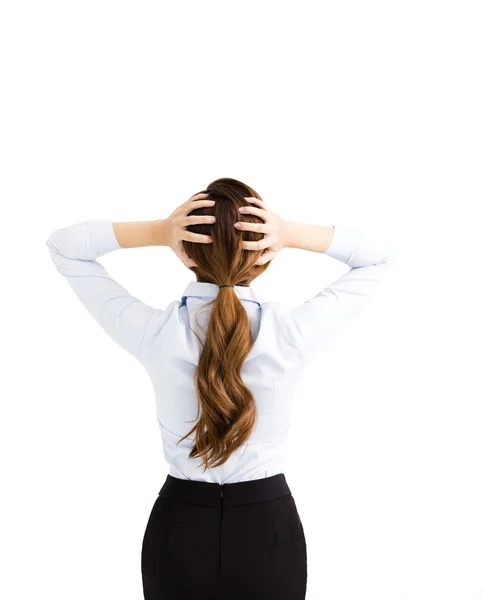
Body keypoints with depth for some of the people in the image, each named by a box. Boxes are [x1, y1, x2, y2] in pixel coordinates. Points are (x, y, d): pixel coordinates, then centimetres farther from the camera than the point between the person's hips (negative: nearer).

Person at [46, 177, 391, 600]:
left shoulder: (155, 334, -18)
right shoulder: (293, 334, -19)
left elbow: (64, 246, -5)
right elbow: (376, 258, -4)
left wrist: (157, 232, -19)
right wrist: (293, 235, -19)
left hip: (178, 530, 0)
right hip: (268, 529, 0)